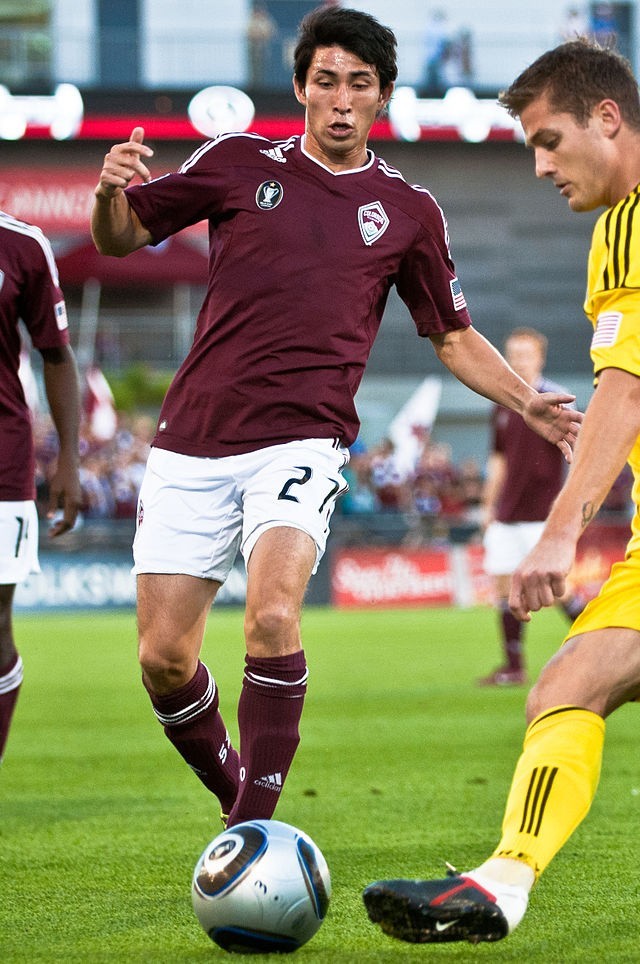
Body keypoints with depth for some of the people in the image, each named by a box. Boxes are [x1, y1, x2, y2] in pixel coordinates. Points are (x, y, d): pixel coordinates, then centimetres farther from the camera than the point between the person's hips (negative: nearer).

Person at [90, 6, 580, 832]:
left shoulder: (408, 211, 10)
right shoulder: (239, 163, 8)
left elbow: (452, 334, 20)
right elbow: (119, 238, 11)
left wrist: (527, 404, 5)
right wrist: (112, 190, -12)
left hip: (300, 443, -1)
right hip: (192, 445, 2)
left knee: (272, 616, -27)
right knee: (163, 660, -1)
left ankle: (254, 825, -18)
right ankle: (234, 797, 25)